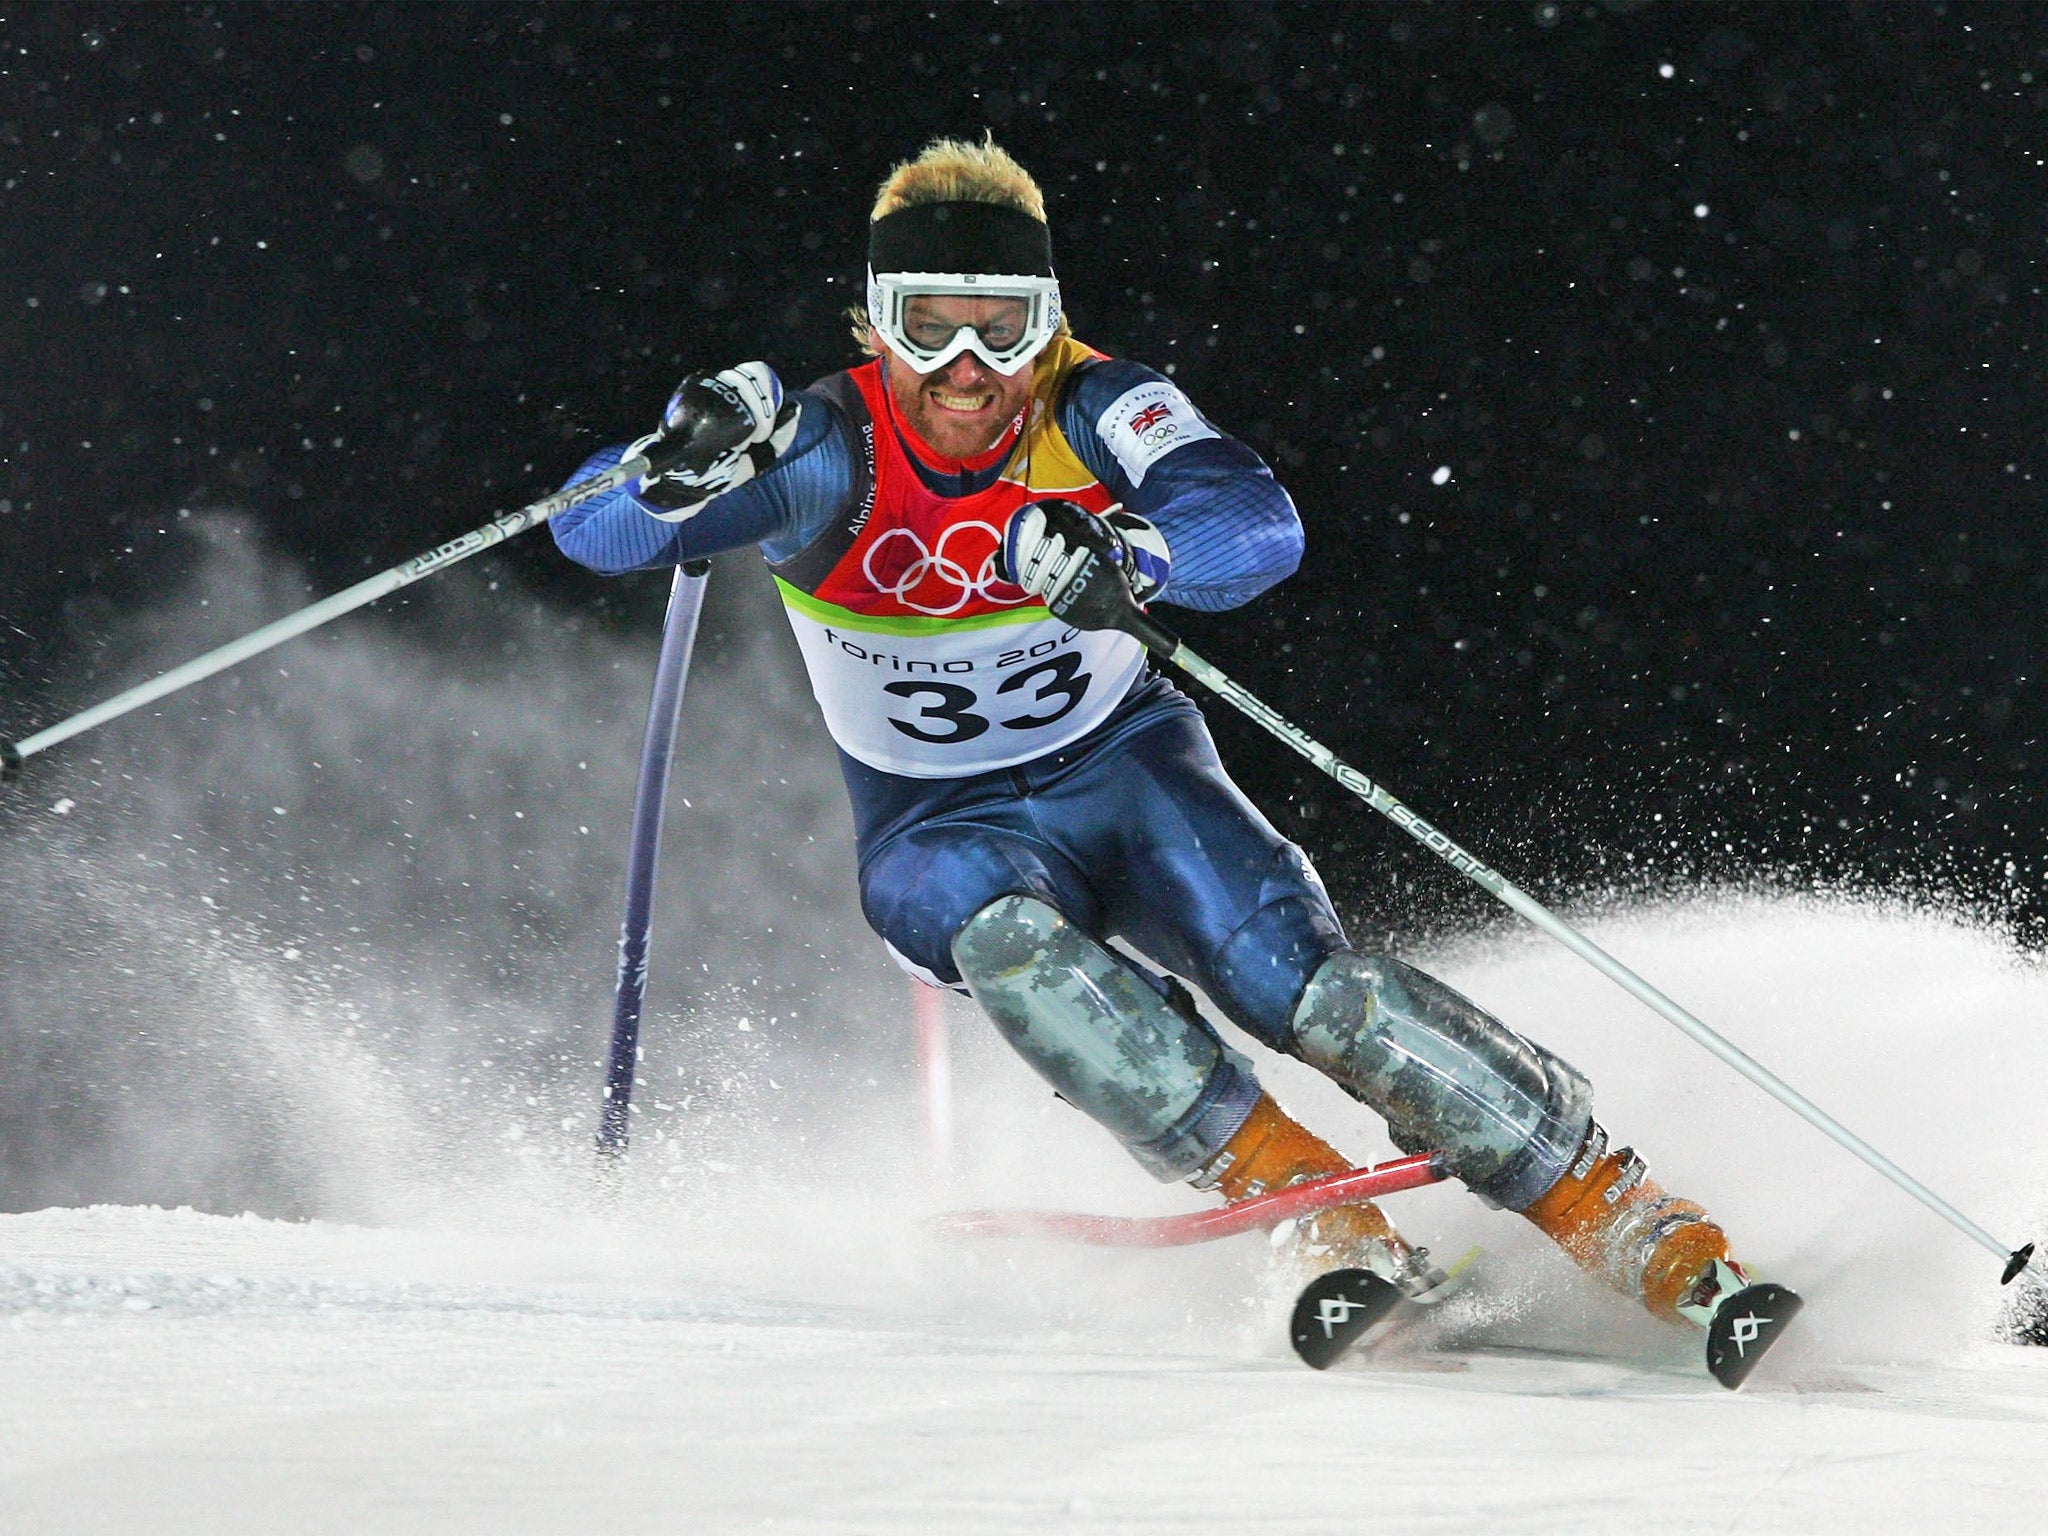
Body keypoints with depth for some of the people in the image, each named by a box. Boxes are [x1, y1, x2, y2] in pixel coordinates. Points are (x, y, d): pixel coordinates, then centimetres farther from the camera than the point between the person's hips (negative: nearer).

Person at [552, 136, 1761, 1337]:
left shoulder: (1097, 411, -15)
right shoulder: (831, 451, -17)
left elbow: (1262, 526, -31)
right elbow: (596, 533, -26)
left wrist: (1130, 550, -52)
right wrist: (689, 462, -48)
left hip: (1122, 768, 0)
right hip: (939, 829, 0)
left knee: (1305, 981, -23)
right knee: (1006, 939, -35)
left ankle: (1625, 1219, -18)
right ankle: (1309, 1202, -32)